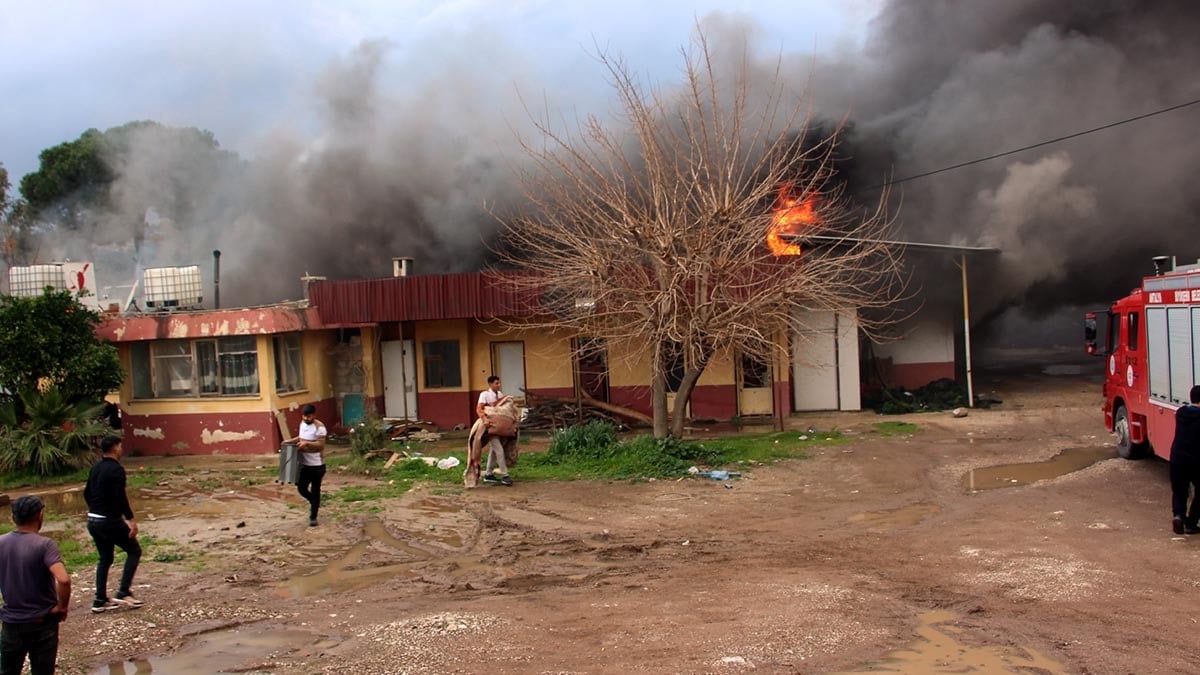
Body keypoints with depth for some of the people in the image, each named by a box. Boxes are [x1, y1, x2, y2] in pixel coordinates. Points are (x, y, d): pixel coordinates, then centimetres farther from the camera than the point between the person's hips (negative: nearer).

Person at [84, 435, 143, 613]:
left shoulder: (96, 468, 11)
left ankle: (100, 600, 16)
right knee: (134, 551, 5)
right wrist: (131, 519, -19)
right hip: (110, 521, -8)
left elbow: (87, 493, 19)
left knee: (105, 558, 18)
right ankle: (123, 593, -2)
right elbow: (120, 497, -23)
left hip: (93, 520, 8)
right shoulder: (116, 469, -15)